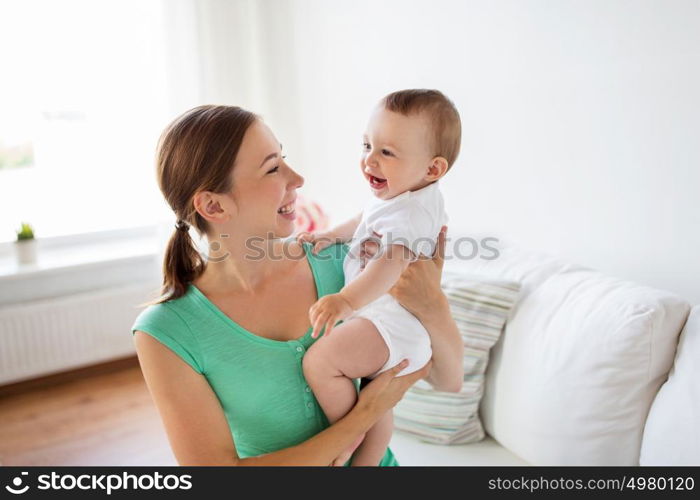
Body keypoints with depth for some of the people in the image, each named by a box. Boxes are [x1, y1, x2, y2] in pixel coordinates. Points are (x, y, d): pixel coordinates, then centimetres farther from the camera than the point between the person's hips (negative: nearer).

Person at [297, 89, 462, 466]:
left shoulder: (412, 213, -25)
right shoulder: (396, 195, 6)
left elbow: (391, 262, -40)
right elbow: (364, 222, 25)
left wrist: (348, 300, -50)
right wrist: (331, 234, 12)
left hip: (391, 322, -11)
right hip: (387, 321, 11)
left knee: (319, 361, -20)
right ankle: (365, 461, 39)